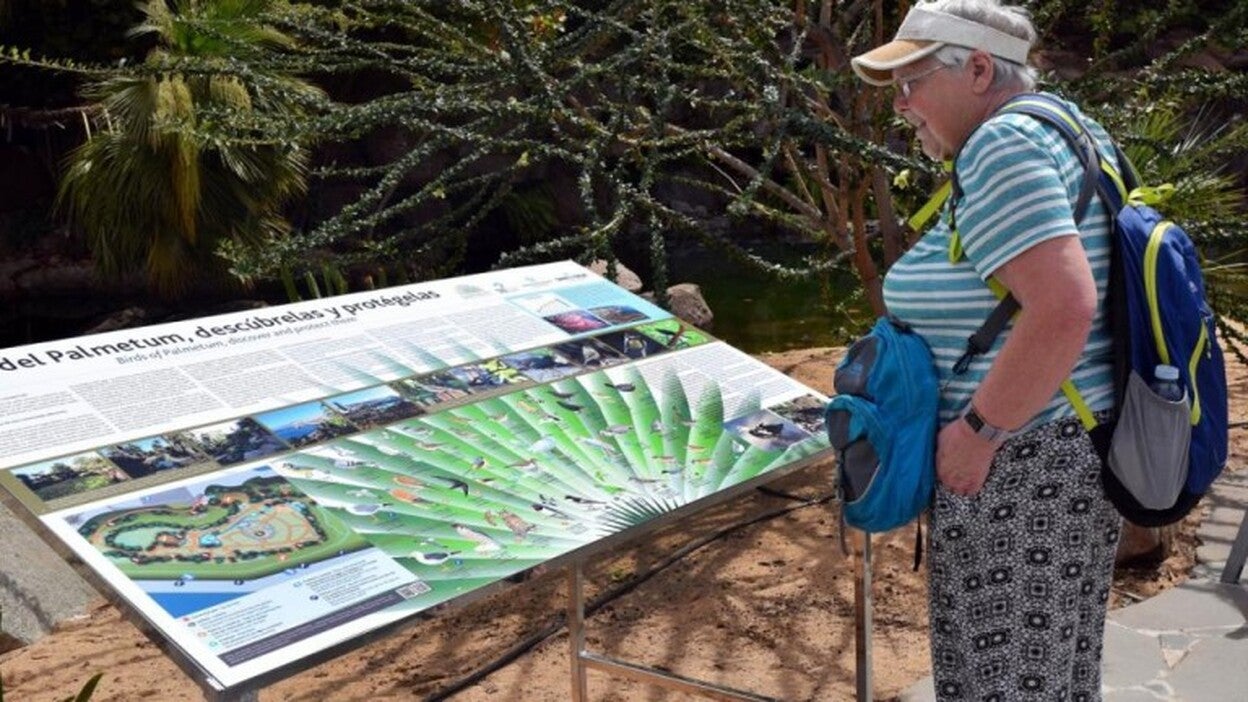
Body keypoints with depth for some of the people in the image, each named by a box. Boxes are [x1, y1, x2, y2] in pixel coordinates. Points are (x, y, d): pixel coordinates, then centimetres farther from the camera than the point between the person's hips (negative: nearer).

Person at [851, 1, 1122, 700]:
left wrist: (976, 432, -22)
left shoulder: (1003, 146, -19)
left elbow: (1064, 309, -30)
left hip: (1023, 463, -10)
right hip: (1080, 444, 10)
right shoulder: (1061, 127, 12)